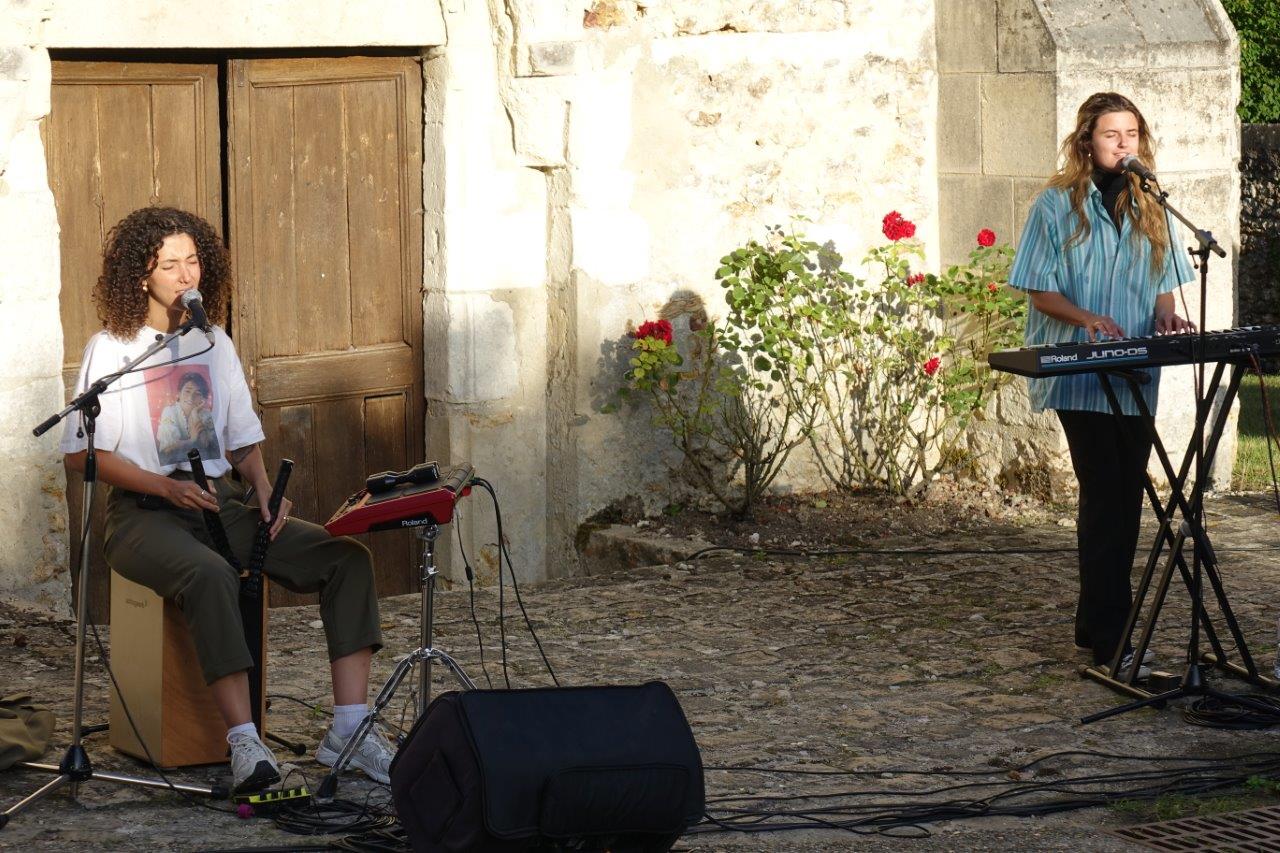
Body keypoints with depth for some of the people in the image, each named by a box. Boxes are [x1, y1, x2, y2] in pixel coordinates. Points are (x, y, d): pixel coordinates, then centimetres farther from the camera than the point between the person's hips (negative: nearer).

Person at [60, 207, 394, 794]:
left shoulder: (214, 343, 15)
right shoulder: (111, 350, -2)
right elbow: (81, 453, -6)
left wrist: (264, 487, 0)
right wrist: (167, 487, -17)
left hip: (222, 503, 6)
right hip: (145, 514, -6)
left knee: (347, 558, -15)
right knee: (210, 575, -40)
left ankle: (348, 729, -22)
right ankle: (243, 741, -42)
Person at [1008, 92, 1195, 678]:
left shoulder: (1149, 208, 13)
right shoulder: (1056, 206, -2)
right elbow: (1038, 291, -4)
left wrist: (1166, 316, -4)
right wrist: (1086, 319, -21)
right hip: (1079, 379, -6)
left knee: (1124, 500, 8)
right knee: (1105, 499, -10)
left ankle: (1096, 623, 19)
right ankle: (1112, 640, -10)